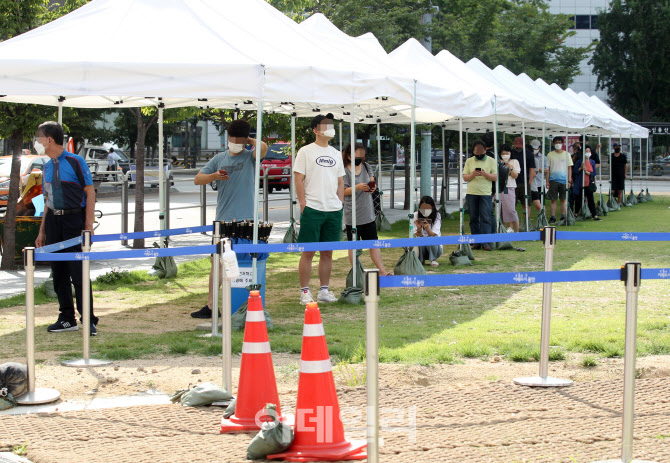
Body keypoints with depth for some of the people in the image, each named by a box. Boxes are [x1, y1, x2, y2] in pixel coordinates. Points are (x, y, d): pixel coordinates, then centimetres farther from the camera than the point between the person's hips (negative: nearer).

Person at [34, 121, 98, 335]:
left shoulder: (75, 162, -5)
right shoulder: (47, 167, 14)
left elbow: (90, 193, -7)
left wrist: (88, 225, -14)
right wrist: (42, 231, 17)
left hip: (73, 220, -7)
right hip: (53, 221, 7)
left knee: (78, 272, -8)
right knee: (58, 272, 8)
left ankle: (89, 320, -3)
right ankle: (67, 318, 16)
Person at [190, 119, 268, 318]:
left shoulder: (250, 155, -1)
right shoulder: (220, 158, 12)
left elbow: (263, 148, -25)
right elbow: (197, 179, 11)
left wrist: (250, 141, -6)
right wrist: (215, 175, -7)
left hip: (246, 220, -4)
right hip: (223, 219, 4)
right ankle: (210, 305, 14)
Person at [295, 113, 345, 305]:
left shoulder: (336, 154, 16)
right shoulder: (306, 151, 0)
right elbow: (299, 180, -3)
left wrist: (340, 204, 9)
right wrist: (303, 205, -10)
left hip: (334, 210, 5)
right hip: (312, 209, -5)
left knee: (327, 252, 8)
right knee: (308, 252, -3)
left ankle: (324, 290, 14)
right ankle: (304, 292, 2)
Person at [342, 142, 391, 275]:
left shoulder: (366, 166, 9)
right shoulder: (345, 171, -10)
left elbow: (372, 181, 17)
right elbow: (344, 191, -13)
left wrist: (373, 187, -6)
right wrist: (358, 187, -27)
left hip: (368, 213, 5)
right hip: (352, 215, -5)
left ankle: (382, 271, 7)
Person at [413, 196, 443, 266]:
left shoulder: (437, 216, -12)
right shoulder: (416, 215, -8)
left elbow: (434, 235, -24)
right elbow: (418, 235, -15)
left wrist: (427, 228, -45)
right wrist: (418, 228, -38)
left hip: (435, 245, -1)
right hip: (421, 245, 1)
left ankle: (433, 259, -10)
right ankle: (420, 259, -6)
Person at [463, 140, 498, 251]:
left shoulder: (491, 161, 7)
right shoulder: (469, 161, 12)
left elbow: (495, 177, 0)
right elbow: (464, 178, 8)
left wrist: (485, 174, -16)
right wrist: (472, 174, -12)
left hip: (485, 193, -2)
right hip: (471, 193, 2)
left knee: (486, 218, -9)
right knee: (474, 218, 3)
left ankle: (486, 242, -11)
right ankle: (476, 242, 7)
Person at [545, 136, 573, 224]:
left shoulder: (566, 154, 6)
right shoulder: (550, 155, 6)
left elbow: (569, 168, 8)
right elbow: (547, 169, 7)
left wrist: (569, 180, 1)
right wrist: (547, 181, 1)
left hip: (564, 180, 0)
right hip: (553, 180, 0)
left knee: (563, 199, 4)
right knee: (553, 200, -1)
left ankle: (563, 217, 10)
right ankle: (553, 217, 2)